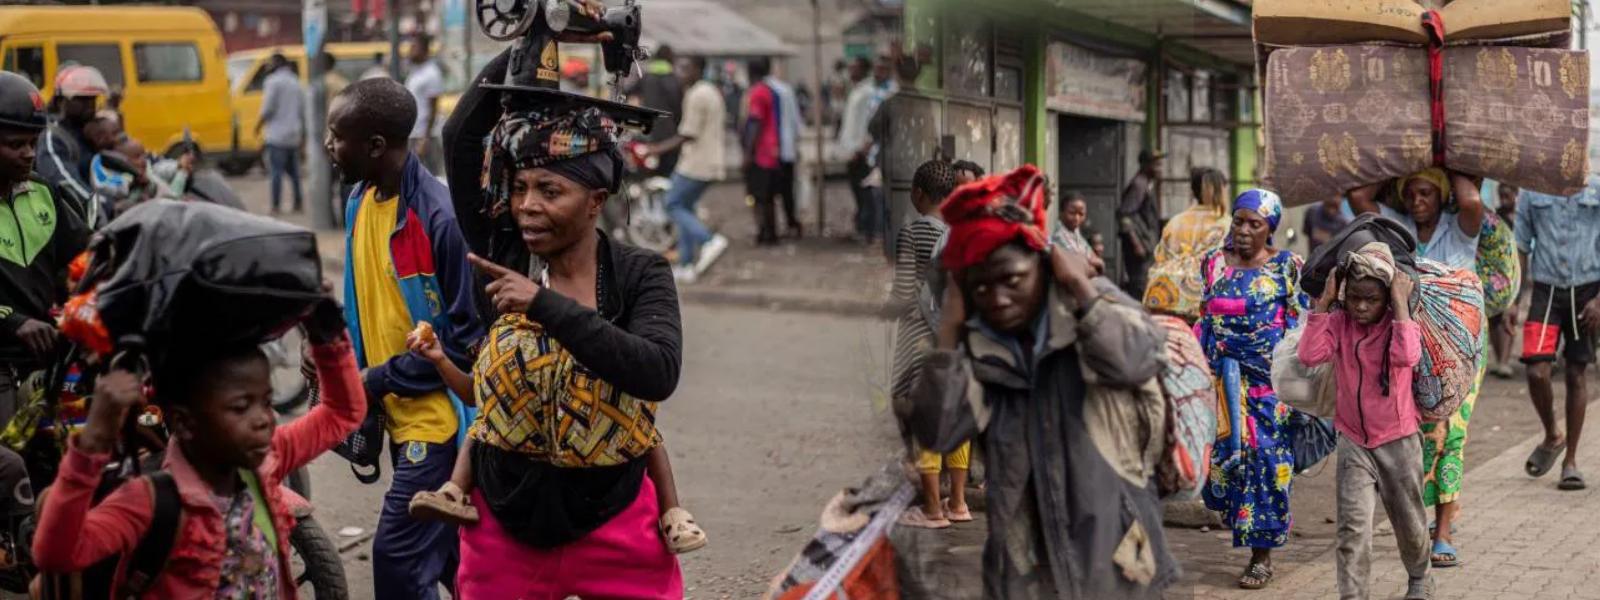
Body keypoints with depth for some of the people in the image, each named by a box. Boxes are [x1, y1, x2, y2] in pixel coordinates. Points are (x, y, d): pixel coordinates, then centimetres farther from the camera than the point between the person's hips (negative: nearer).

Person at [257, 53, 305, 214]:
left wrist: (259, 125, 2)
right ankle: (299, 203, 13)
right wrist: (303, 133, 23)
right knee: (293, 171, 14)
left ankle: (276, 206, -11)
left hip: (277, 134, -7)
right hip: (294, 135, 7)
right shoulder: (296, 83, 16)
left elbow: (268, 108, -11)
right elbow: (302, 111, 17)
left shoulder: (273, 81, -8)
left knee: (276, 171, -7)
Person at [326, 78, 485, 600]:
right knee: (446, 552, 18)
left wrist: (379, 380, -15)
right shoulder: (360, 200, 3)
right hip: (398, 413, 8)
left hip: (438, 416, -8)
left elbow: (466, 337, -19)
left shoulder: (439, 217, -23)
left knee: (398, 554, -11)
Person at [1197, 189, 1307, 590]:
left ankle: (1262, 556, 5)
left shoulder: (1287, 267, -3)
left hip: (1269, 378, -3)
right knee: (1225, 450, 1)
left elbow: (1299, 325, -2)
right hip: (1224, 376, 3)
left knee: (1265, 458, -2)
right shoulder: (1214, 263, 7)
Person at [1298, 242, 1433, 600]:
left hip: (1398, 441, 0)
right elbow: (1309, 356, -25)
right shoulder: (1339, 323, -7)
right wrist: (1324, 301, -22)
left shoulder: (1400, 323, -10)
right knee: (1353, 526, -12)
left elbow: (1407, 357, -34)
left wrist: (1400, 303, -28)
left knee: (1409, 522, 16)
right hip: (1353, 441, 0)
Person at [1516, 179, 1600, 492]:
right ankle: (1552, 436, 16)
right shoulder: (1532, 193, 5)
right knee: (1537, 372, -12)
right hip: (1547, 290, 0)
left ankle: (1571, 460, 15)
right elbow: (1521, 246, 8)